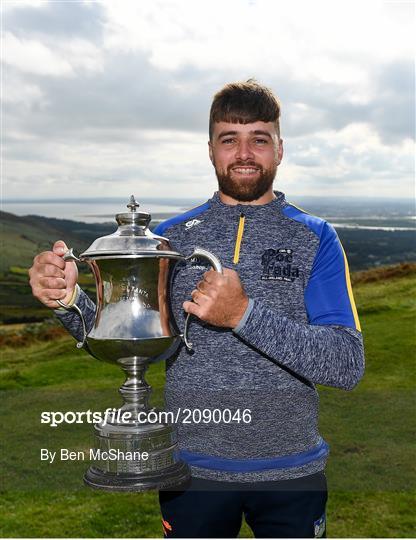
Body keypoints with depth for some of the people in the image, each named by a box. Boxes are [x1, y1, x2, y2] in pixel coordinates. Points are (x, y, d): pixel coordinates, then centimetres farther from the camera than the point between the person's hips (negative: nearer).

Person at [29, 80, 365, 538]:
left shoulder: (316, 238, -4)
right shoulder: (170, 236, 2)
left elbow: (348, 365, -14)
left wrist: (245, 314, -27)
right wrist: (70, 299, -18)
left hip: (292, 471, -1)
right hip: (193, 469, 2)